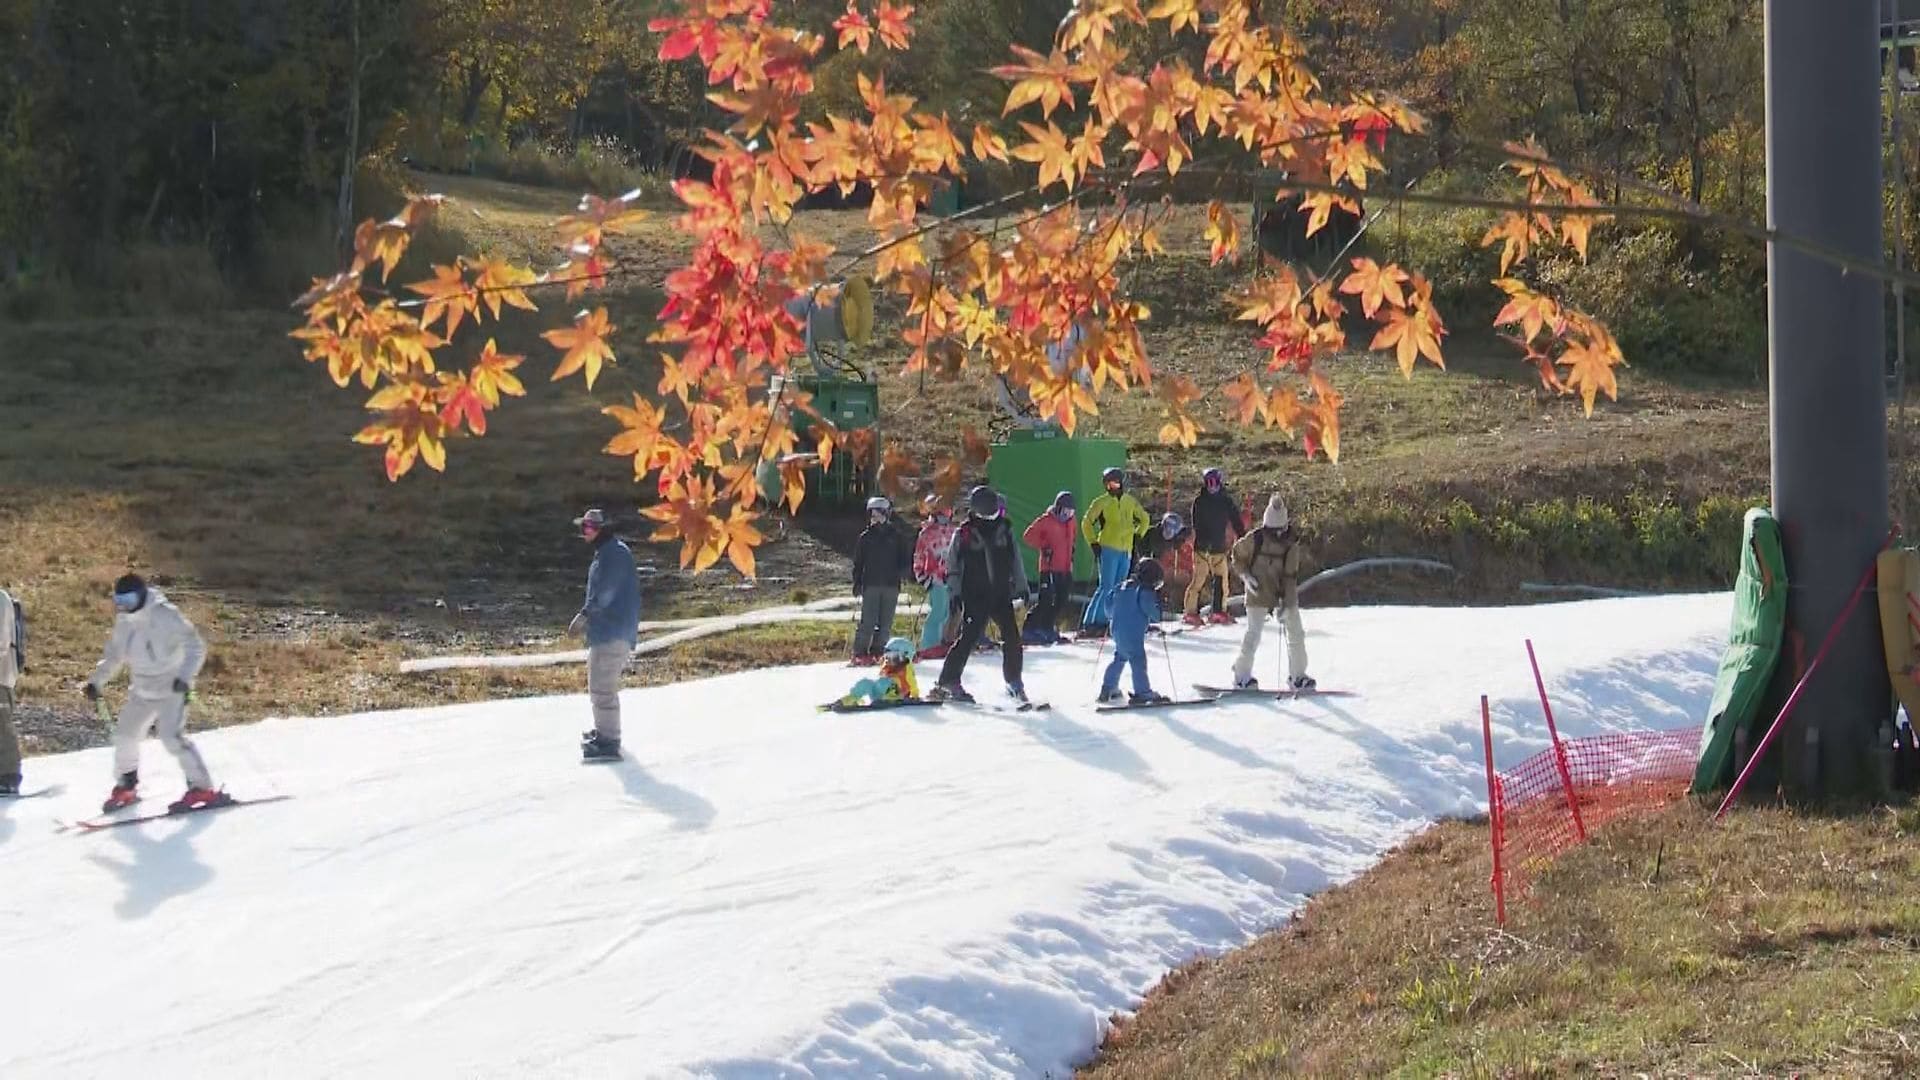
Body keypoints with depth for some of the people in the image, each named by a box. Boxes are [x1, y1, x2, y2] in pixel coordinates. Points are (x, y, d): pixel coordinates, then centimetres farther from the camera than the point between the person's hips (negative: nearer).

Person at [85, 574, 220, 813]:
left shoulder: (165, 616, -19)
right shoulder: (124, 621, 3)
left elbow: (195, 646, -19)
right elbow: (114, 654, 18)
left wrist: (185, 677, -31)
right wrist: (96, 681, 10)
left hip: (171, 688, -8)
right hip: (142, 692, 8)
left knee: (172, 736, -22)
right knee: (124, 735, 9)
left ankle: (202, 789, -17)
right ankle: (125, 788, 31)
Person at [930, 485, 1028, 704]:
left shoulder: (1004, 529, 10)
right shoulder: (964, 534, -2)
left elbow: (1015, 560, 17)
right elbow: (952, 564, 1)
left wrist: (1021, 586, 14)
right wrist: (955, 593, -5)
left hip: (1002, 593, 4)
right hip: (975, 596, -4)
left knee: (1012, 637, -1)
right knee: (969, 637, -10)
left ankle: (1014, 682, 11)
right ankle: (948, 682, -5)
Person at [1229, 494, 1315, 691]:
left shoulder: (1291, 544, -5)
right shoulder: (1254, 539, -11)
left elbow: (1290, 576, -8)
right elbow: (1237, 555, 6)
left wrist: (1286, 602, -17)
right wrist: (1246, 576, -8)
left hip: (1284, 594, 3)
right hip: (1259, 594, -3)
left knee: (1296, 632, 2)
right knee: (1253, 634, -9)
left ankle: (1297, 676, 13)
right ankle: (1242, 675, 3)